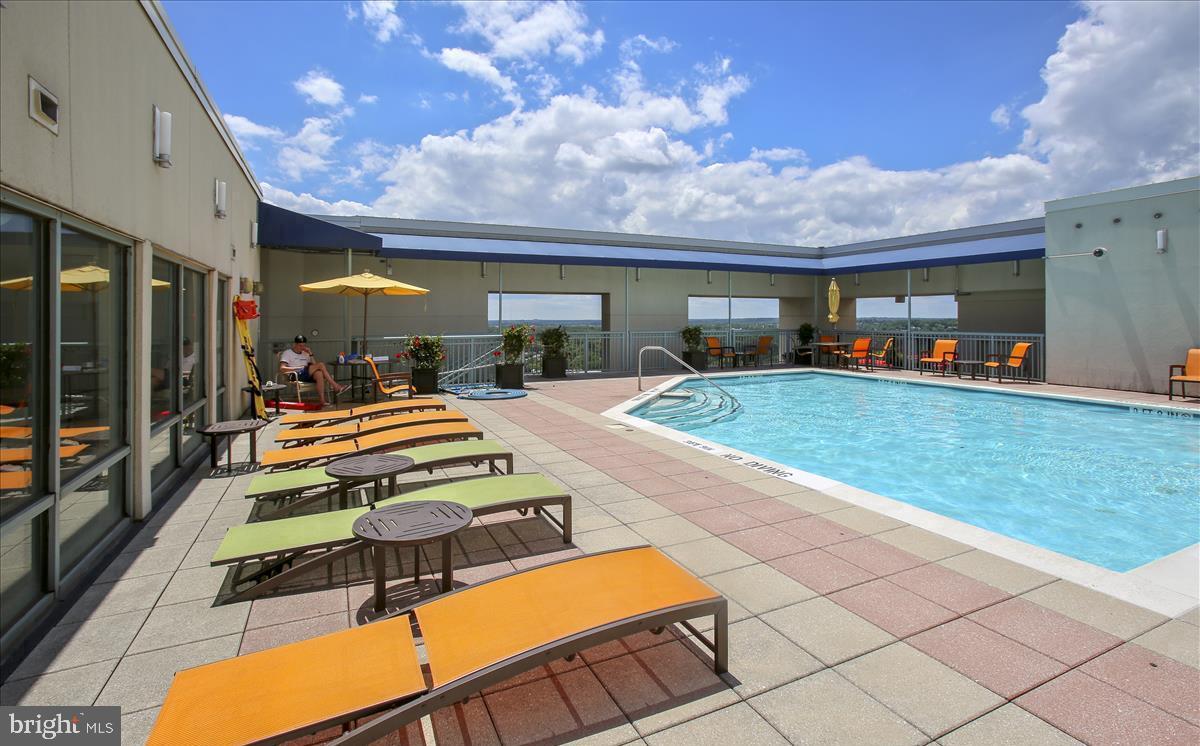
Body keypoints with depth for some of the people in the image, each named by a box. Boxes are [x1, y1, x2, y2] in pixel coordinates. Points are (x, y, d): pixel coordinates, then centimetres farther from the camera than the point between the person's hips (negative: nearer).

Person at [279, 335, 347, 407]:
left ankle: (322, 400, -42)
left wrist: (310, 354, 6)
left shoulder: (305, 354, 27)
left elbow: (314, 366, 15)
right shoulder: (287, 353, 10)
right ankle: (336, 386, -28)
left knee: (319, 373, -35)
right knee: (321, 364, -25)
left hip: (307, 375, 5)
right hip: (296, 376, -5)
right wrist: (298, 367, -16)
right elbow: (282, 368, -6)